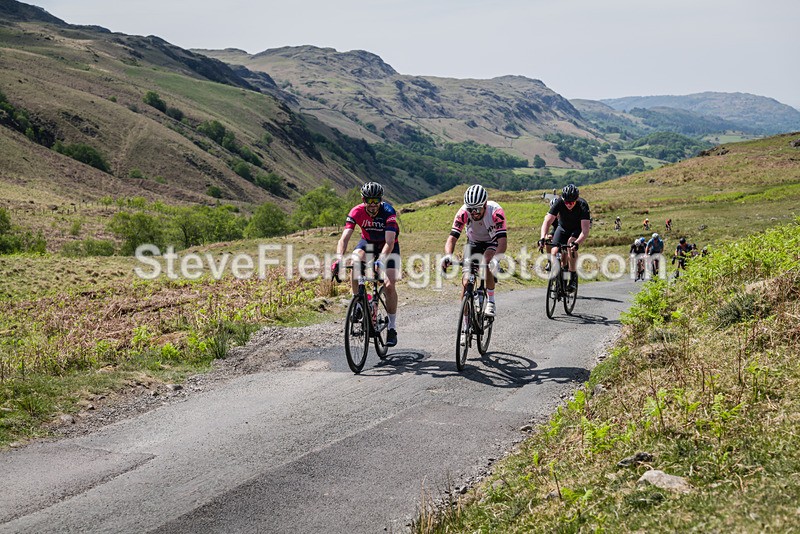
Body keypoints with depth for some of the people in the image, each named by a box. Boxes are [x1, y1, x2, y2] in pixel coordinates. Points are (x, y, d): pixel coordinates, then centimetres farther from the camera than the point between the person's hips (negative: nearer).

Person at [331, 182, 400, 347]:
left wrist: (380, 261, -56)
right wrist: (339, 258, -49)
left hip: (388, 247, -2)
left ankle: (392, 328, -2)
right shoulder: (356, 212, -24)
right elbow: (344, 238, -31)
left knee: (389, 285, -17)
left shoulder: (388, 211, -30)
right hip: (367, 243, 2)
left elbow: (389, 242, -39)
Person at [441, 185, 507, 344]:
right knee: (466, 281, -10)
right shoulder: (463, 212, -28)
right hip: (473, 243, 2)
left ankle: (491, 302, -8)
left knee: (486, 266, -34)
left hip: (492, 243, -2)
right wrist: (448, 256, -52)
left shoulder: (496, 211, -34)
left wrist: (495, 259, -58)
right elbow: (452, 237, -32)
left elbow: (502, 239, -40)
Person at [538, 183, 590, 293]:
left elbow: (585, 230, -40)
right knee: (554, 252, -18)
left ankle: (573, 278, -23)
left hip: (578, 229, -2)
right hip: (563, 227, 3)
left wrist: (576, 243, -57)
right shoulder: (559, 202, -28)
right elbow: (547, 221, -32)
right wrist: (542, 238, -48)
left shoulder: (583, 205, -33)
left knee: (571, 244, -33)